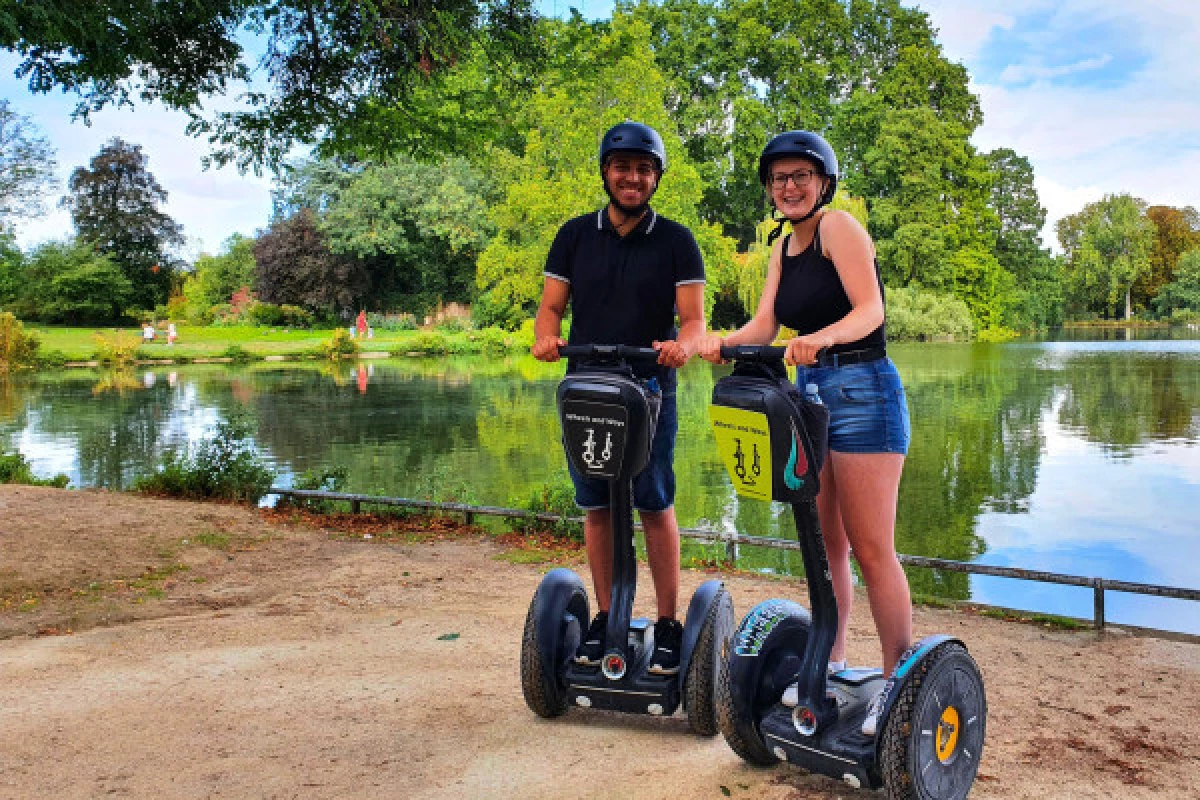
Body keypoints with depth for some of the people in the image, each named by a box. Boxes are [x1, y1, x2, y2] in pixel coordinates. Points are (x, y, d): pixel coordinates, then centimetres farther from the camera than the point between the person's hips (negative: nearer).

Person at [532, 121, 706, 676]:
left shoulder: (676, 241, 2)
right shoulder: (575, 235, 8)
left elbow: (693, 319, -4)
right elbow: (551, 306, 6)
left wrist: (682, 345, -27)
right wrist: (546, 335, -17)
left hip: (651, 387, -2)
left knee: (655, 506, -2)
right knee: (596, 507, 7)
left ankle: (667, 624, 10)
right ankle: (605, 616, 20)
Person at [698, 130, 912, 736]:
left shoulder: (838, 226, -8)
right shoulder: (783, 248, 15)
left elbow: (870, 310, -19)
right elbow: (764, 326, 4)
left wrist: (821, 337, -38)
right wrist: (721, 341, -15)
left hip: (863, 392, -8)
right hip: (810, 392, 8)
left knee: (871, 550, -7)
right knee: (825, 546, 12)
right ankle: (831, 667, 23)